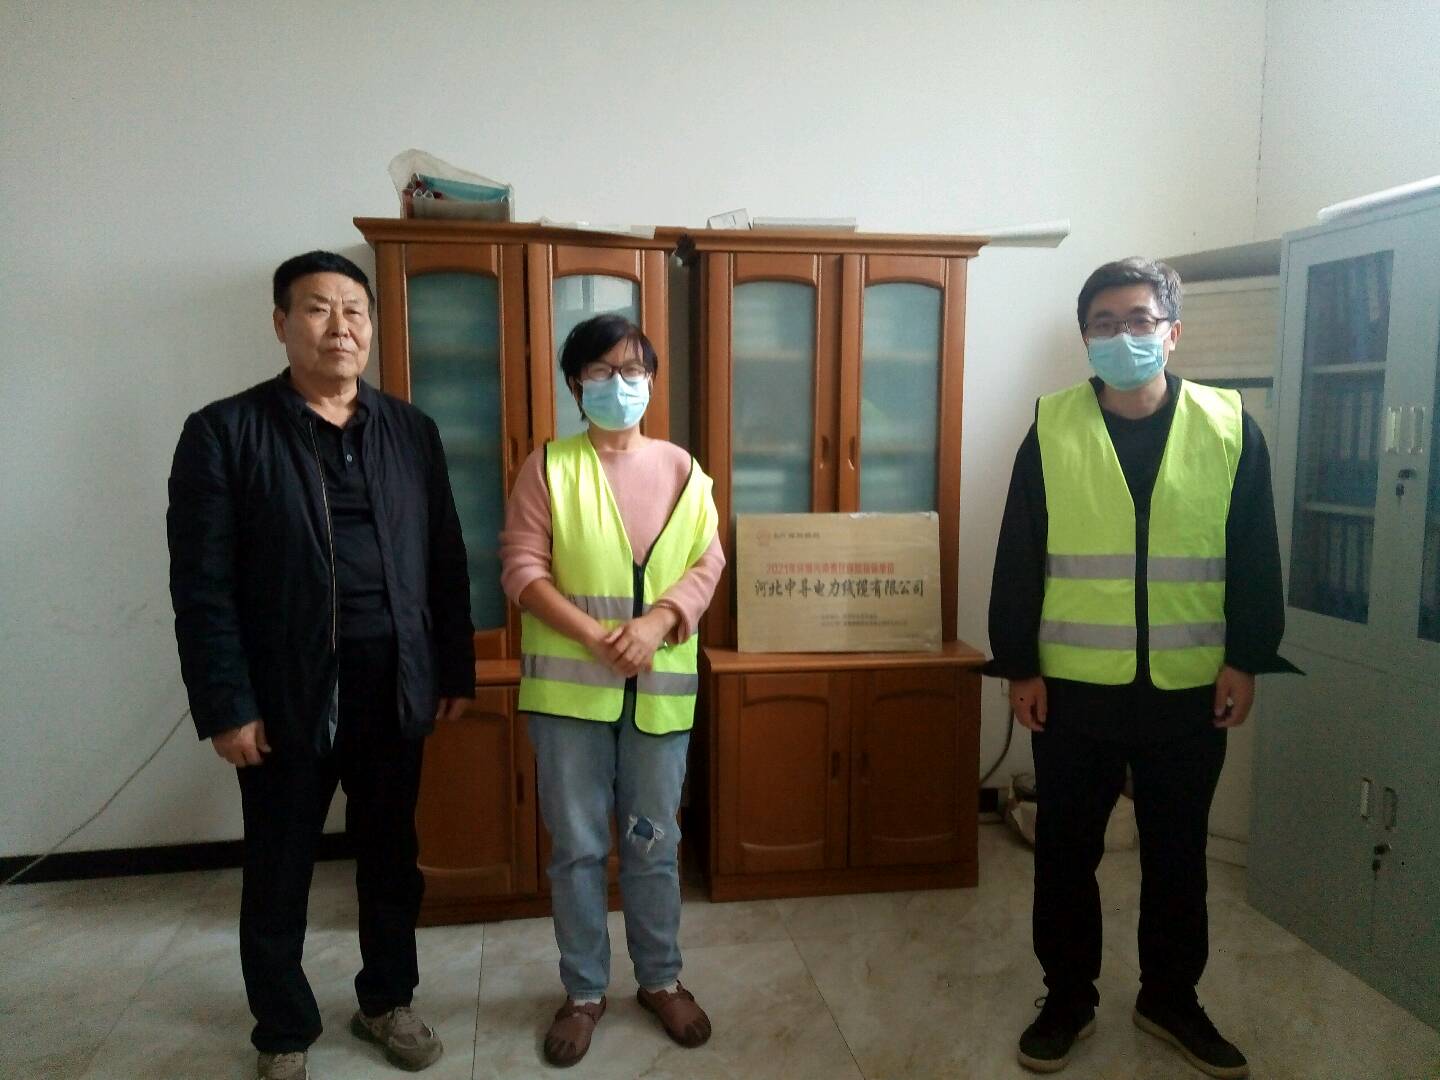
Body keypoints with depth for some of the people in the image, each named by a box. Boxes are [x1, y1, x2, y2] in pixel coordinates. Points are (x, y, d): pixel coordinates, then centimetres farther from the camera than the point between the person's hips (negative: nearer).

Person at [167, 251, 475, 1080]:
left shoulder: (411, 431, 5)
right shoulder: (225, 431, -5)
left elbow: (446, 562, 7)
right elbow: (201, 585, -8)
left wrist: (455, 671, 5)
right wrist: (226, 705, -12)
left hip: (395, 687, 3)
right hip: (286, 693, -3)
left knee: (393, 857, 16)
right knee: (279, 873, 12)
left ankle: (387, 1001, 38)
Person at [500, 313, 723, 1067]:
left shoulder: (680, 468, 6)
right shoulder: (549, 466, -1)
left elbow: (706, 564, 1)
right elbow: (521, 568, -7)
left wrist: (654, 625, -16)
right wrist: (595, 637, -18)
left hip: (659, 686, 2)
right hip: (569, 685, -1)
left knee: (654, 842, 13)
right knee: (577, 846, 9)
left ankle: (661, 979, 31)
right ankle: (583, 990, 27)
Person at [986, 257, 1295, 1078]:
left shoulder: (1230, 427, -1)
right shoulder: (1051, 430, -3)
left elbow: (1255, 558, 2)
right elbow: (1018, 561, -3)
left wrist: (1246, 660, -3)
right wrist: (1018, 665, -5)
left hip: (1189, 688, 1)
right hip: (1074, 687, 0)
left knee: (1178, 853, 16)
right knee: (1066, 852, 10)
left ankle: (1171, 997, 36)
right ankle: (1069, 998, 30)